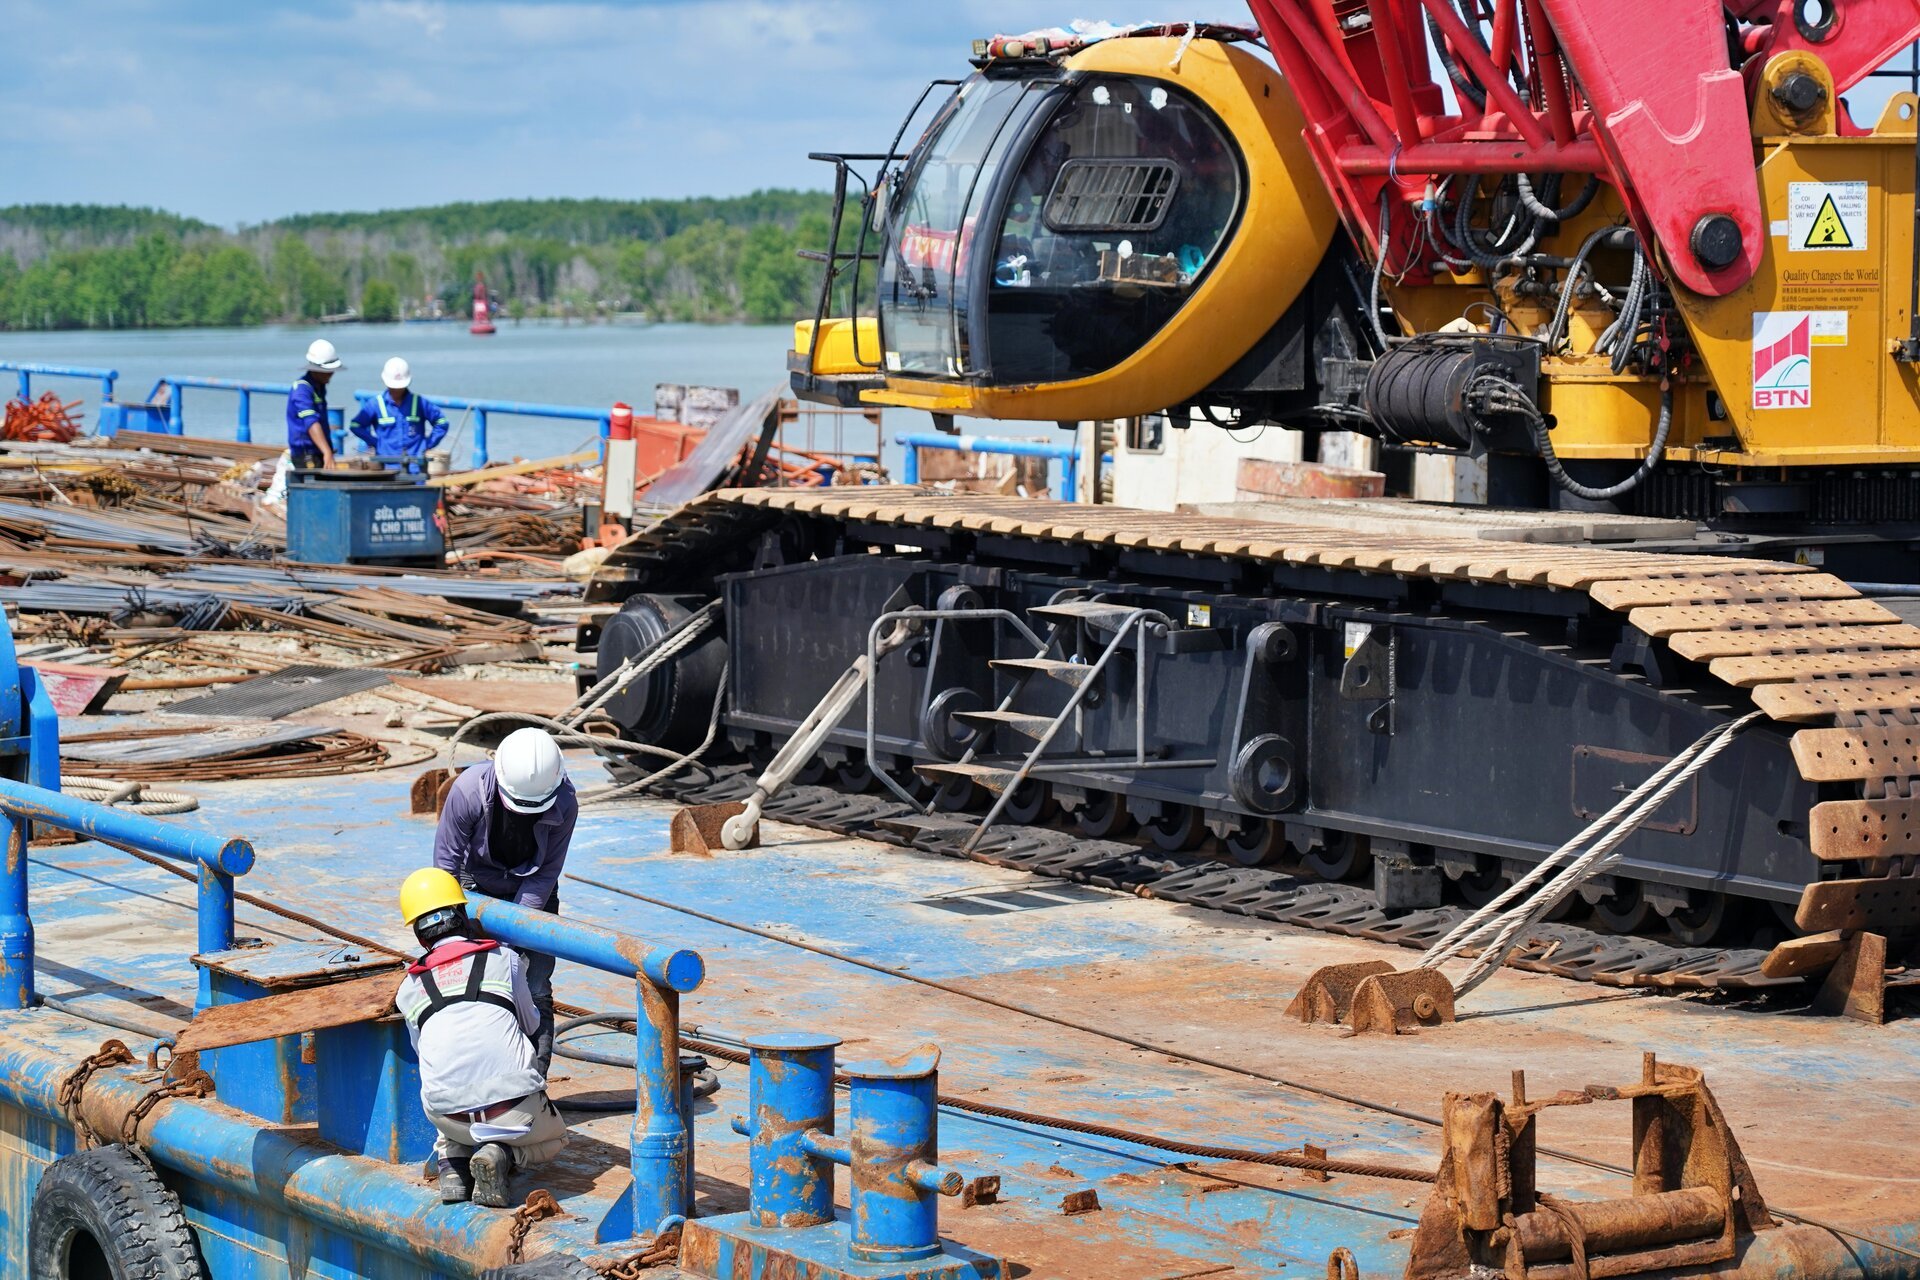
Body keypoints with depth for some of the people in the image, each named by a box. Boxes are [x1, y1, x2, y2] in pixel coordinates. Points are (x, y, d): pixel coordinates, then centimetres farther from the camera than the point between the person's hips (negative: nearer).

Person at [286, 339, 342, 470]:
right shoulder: (302, 390, -17)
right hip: (306, 455, -9)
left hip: (318, 453, 9)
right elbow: (311, 423, -29)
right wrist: (327, 453, -39)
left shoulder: (319, 387, 13)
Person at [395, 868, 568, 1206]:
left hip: (450, 1117, 2)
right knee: (553, 1139, 31)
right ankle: (501, 1155, -2)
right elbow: (531, 1023, 26)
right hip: (514, 1110, -2)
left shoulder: (409, 988, 15)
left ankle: (452, 1161, 9)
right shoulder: (505, 958, 11)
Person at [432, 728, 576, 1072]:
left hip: (532, 892, 1)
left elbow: (546, 873, -16)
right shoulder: (469, 790, -30)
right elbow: (446, 861, -18)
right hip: (477, 886, -1)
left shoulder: (564, 805, -27)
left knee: (535, 992, -4)